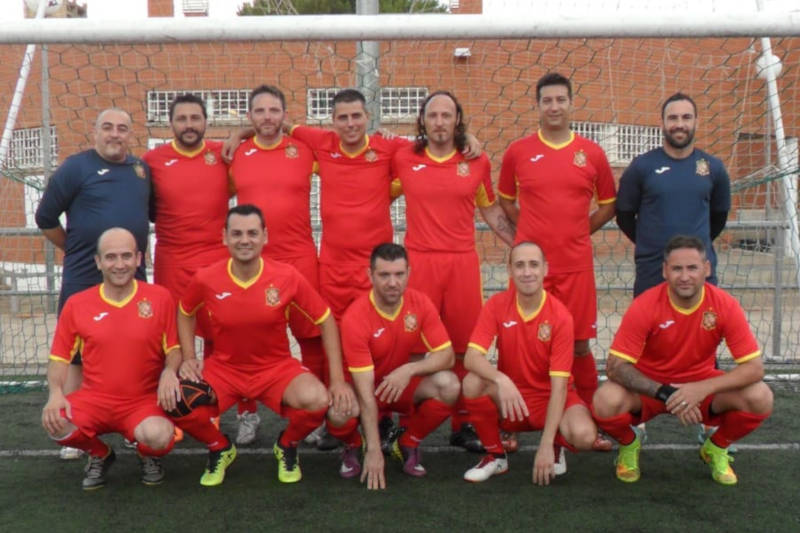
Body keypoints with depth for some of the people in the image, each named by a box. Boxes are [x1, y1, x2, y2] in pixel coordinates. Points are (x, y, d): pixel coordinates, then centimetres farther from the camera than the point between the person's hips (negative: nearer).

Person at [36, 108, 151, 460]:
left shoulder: (141, 169, 9)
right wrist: (76, 250, 6)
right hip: (84, 281, -4)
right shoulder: (76, 167, -5)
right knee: (77, 356, 5)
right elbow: (46, 218, -1)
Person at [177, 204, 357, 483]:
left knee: (317, 400, -31)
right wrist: (189, 358, -2)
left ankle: (286, 447, 7)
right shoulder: (205, 279, -11)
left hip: (276, 367, -1)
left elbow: (326, 321, -5)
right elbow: (185, 313, 12)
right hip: (224, 368, 2)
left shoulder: (287, 276, -14)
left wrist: (338, 380, -10)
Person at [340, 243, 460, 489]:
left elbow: (446, 355, -13)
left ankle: (409, 443, 1)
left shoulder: (420, 303, -14)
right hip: (369, 388, -3)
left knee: (449, 385, -26)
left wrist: (409, 369, -32)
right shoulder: (355, 317, -26)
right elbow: (365, 390, -28)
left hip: (404, 385, 3)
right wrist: (374, 450, -31)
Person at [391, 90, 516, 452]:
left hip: (463, 262, 1)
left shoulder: (477, 162, 8)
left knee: (464, 349, 6)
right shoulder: (403, 159, 5)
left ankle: (463, 425, 18)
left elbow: (490, 209, 18)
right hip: (418, 262, -1)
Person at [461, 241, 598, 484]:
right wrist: (501, 379, -41)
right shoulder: (497, 305, -10)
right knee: (473, 383, -29)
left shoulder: (560, 316, -16)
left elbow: (559, 384, -19)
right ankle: (495, 455, -3)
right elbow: (472, 357, -19)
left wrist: (546, 445, -26)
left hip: (549, 397, -1)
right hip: (509, 398, 2)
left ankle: (556, 447, 8)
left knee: (584, 435, -32)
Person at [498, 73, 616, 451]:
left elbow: (608, 205, 15)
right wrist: (534, 232, 6)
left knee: (580, 345, 6)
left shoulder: (591, 153, 5)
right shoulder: (517, 152, 3)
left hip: (576, 265, 1)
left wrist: (577, 231, 5)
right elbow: (506, 200, 16)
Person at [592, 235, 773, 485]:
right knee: (606, 402, -33)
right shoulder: (644, 306, -22)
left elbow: (754, 367, -18)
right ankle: (629, 445, 5)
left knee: (761, 399, -23)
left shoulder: (725, 306, -16)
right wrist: (664, 393, -36)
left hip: (702, 386, 2)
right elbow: (616, 366, -23)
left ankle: (717, 448, 9)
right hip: (648, 387, -2)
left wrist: (702, 389, -33)